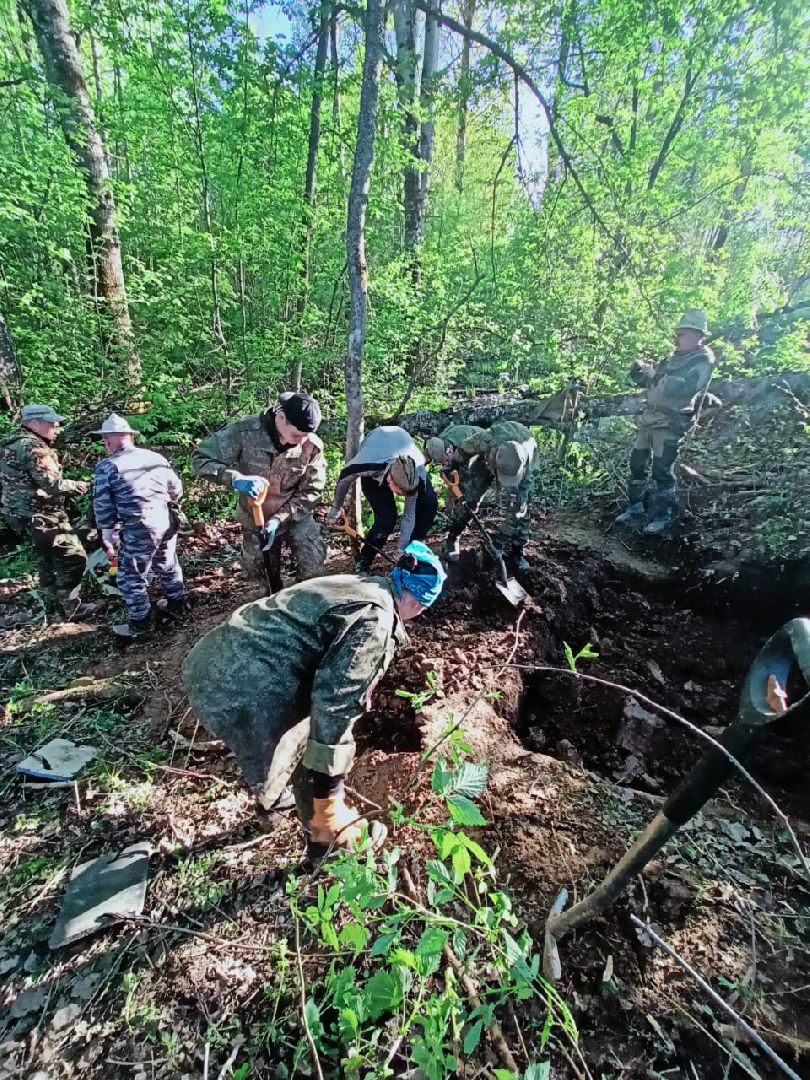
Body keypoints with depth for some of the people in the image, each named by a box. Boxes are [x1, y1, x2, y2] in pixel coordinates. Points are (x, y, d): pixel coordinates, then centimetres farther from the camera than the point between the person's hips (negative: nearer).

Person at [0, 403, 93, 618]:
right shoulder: (32, 447, -18)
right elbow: (52, 485, -24)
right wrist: (75, 485, -6)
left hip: (20, 513, 10)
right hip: (40, 516, -10)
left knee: (47, 559, 21)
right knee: (73, 557, -3)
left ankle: (52, 603, 32)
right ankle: (70, 606, 3)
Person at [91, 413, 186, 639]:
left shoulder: (106, 467, -8)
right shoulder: (156, 457, 5)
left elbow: (103, 507, -7)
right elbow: (176, 489, 11)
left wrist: (108, 538, 3)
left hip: (138, 530, -5)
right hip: (167, 521, 6)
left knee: (131, 578, 11)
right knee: (168, 566, 25)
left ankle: (140, 625, 22)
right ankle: (177, 606, 41)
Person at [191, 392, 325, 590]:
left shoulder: (313, 446, -22)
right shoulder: (245, 432, -26)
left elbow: (311, 491, -13)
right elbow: (200, 459, -22)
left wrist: (280, 518, -23)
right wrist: (236, 479, -40)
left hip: (296, 516, 0)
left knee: (313, 567, -6)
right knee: (259, 571, 15)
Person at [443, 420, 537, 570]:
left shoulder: (529, 452, -40)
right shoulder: (485, 440, -44)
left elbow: (516, 505, -35)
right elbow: (464, 449, -18)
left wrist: (503, 535, -34)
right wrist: (452, 466, -2)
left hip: (518, 468, 0)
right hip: (486, 460, 0)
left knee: (521, 505, -11)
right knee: (469, 499, -7)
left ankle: (517, 550, 6)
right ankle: (451, 539, 13)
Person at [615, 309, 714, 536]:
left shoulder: (703, 361, -8)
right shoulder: (675, 357, 17)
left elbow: (681, 389, -24)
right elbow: (654, 383, 22)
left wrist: (651, 374, -22)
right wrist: (641, 373, 0)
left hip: (670, 423, -8)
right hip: (649, 416, 8)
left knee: (662, 472, -7)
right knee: (637, 464, 10)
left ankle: (663, 519, 4)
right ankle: (635, 511, 22)